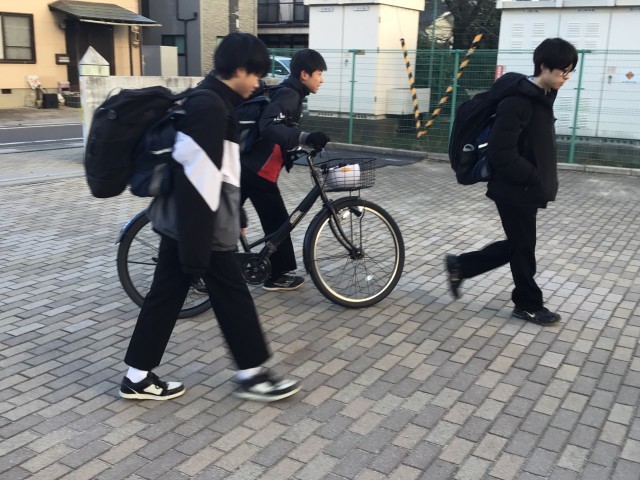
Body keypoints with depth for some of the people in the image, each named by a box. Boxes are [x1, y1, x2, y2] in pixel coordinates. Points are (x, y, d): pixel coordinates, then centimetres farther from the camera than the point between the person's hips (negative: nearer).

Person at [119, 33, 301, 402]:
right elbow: (199, 182, -25)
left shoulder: (206, 100, 13)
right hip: (197, 226, -10)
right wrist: (197, 251, -23)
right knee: (233, 296, 3)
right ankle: (252, 375, 19)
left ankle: (138, 377, 24)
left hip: (178, 221, 10)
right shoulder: (211, 108, -20)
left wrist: (235, 218, 28)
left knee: (166, 294, 14)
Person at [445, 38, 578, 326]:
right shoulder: (518, 100, -20)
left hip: (526, 188, 9)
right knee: (523, 247, 6)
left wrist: (544, 182, 7)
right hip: (515, 190, -9)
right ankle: (529, 305, 24)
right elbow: (501, 153, -25)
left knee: (517, 245, 16)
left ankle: (459, 266, 28)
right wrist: (536, 178, -18)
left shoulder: (543, 96, 9)